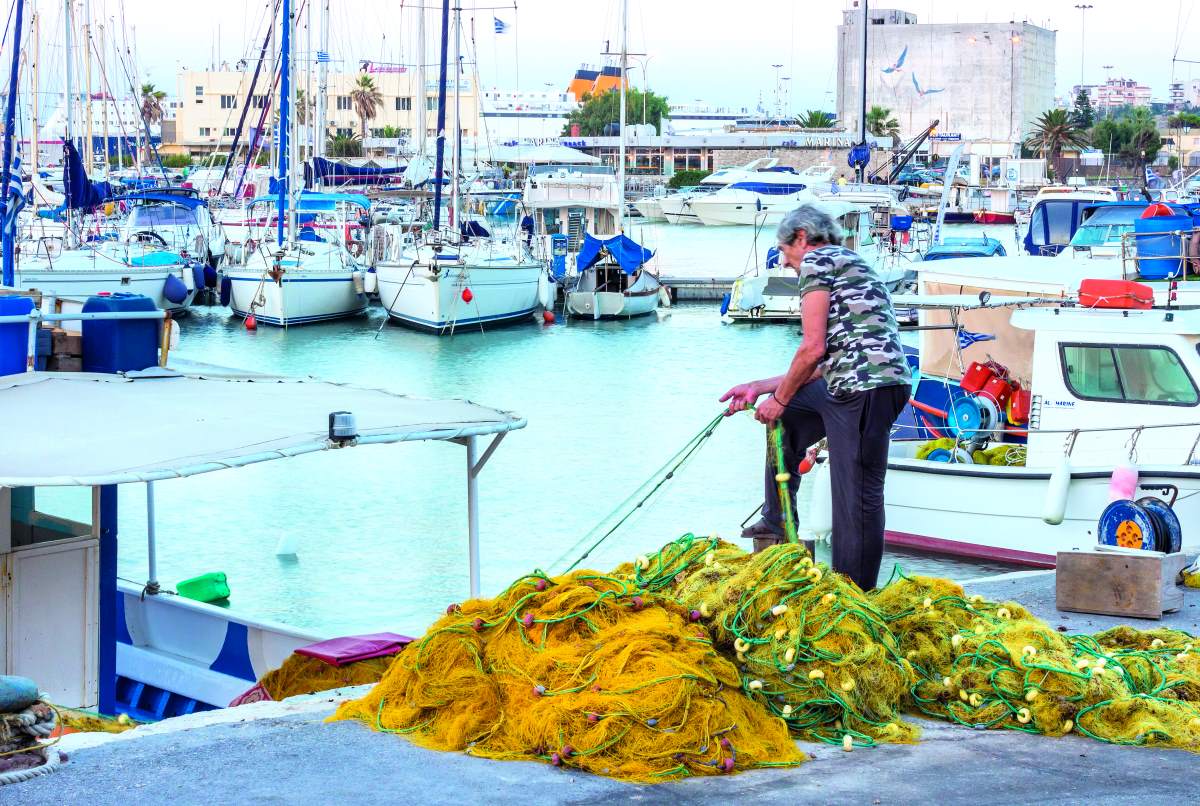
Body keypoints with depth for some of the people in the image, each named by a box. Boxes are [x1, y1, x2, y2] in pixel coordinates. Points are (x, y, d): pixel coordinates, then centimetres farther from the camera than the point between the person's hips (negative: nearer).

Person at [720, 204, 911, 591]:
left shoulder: (816, 260, 0)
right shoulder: (848, 264, 28)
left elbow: (813, 349, -10)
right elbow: (827, 363, 25)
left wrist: (778, 398, 4)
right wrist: (760, 388, 28)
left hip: (866, 388, -11)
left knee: (856, 498, -6)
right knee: (785, 417, 27)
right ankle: (775, 525, 31)